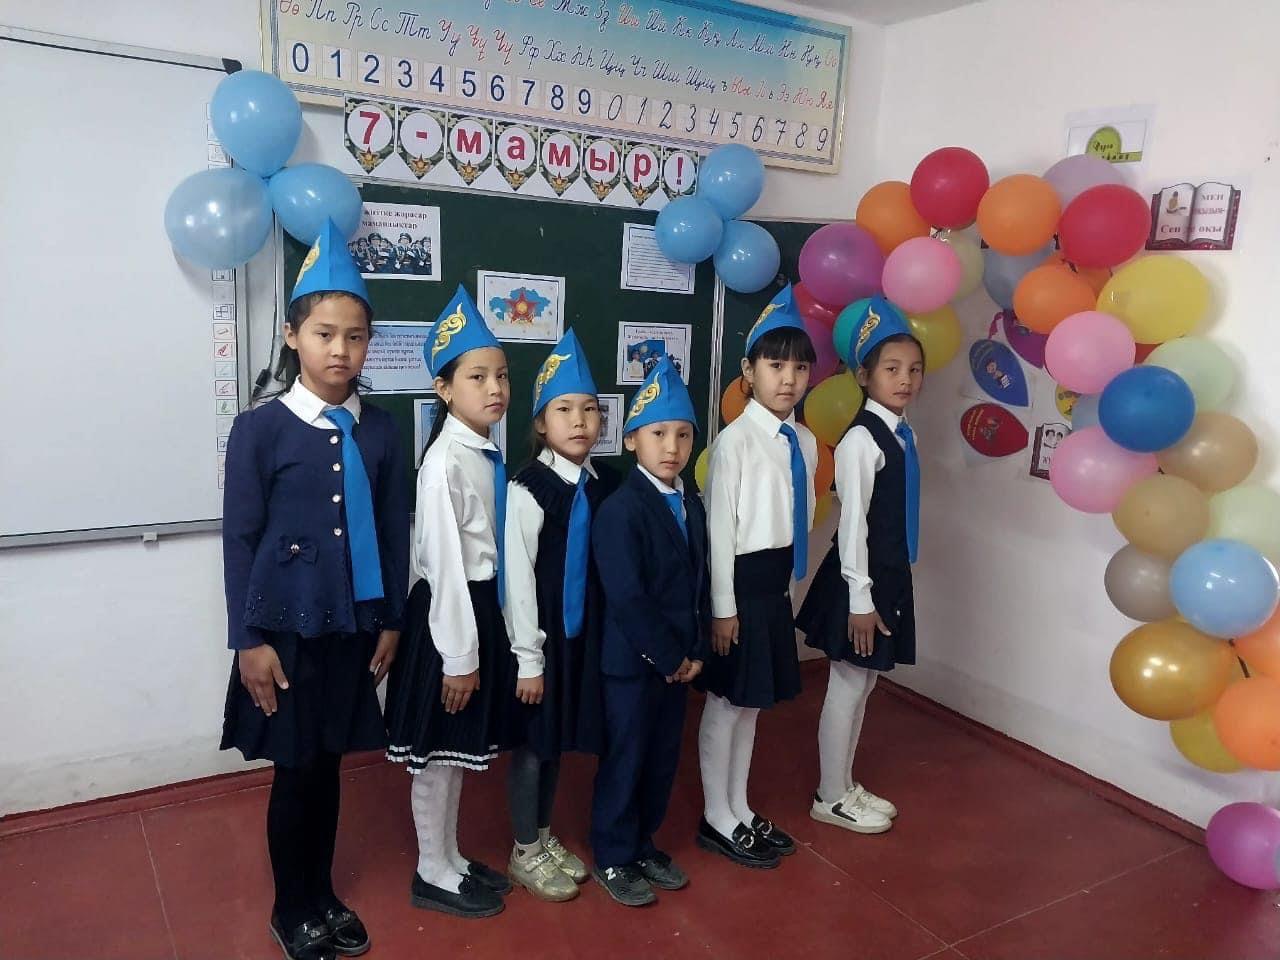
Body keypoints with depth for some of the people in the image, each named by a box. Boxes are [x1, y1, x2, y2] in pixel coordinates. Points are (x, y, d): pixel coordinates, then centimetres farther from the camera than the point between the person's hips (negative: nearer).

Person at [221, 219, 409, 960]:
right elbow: (240, 539, -7)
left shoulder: (380, 431, 1)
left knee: (329, 766, 15)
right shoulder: (260, 429, -7)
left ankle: (325, 897, 35)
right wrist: (248, 640, -8)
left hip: (354, 628, 3)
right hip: (287, 629, -3)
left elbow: (394, 532, 5)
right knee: (294, 771, 9)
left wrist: (391, 622, 5)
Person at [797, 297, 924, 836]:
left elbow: (898, 514, 12)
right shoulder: (861, 439, -17)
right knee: (848, 686, 4)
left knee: (864, 684, 18)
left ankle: (846, 785, 33)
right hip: (861, 576, -8)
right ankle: (830, 797, 20)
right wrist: (860, 598, -19)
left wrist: (891, 581, 13)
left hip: (892, 573, 9)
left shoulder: (904, 434, 9)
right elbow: (853, 520, -19)